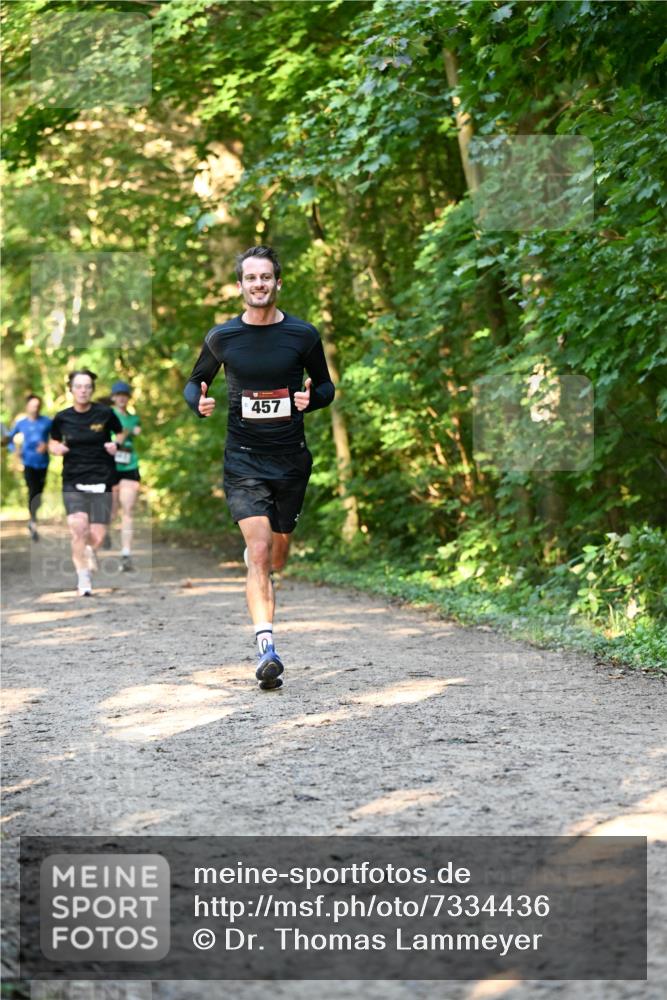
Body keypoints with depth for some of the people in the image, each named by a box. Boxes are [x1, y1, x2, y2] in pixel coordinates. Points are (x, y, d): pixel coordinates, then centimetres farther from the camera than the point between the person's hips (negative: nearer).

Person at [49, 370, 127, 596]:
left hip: (101, 481, 0)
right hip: (73, 482, 0)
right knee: (78, 527, -21)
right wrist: (56, 448, -6)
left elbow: (121, 433, 14)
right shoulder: (62, 418, 1)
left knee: (97, 537, -4)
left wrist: (115, 444, -7)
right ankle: (83, 578, -3)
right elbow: (53, 442, 17)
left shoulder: (105, 414, -3)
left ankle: (89, 549, 36)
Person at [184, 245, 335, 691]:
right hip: (243, 460, -2)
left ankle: (263, 592, 50)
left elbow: (326, 385, 11)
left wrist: (311, 398, -12)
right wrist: (199, 401, -8)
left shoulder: (303, 335, -1)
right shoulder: (222, 337, -1)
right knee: (259, 551, -17)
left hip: (291, 459, 2)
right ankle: (267, 649, -23)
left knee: (279, 550, 15)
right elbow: (195, 382, 14)